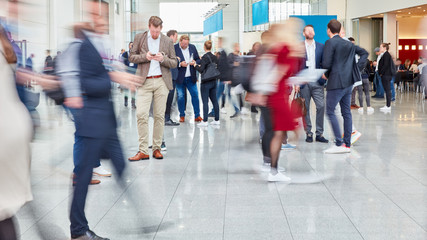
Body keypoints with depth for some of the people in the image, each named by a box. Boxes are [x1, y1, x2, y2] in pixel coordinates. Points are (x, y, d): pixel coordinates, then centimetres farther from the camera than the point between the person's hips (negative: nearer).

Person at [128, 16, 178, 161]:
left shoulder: (167, 41, 9)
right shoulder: (139, 38, 8)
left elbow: (174, 63, 10)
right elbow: (132, 57, 9)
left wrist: (163, 59, -11)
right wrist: (145, 56, -9)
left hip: (162, 82, 1)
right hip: (144, 82, -1)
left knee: (159, 116, 2)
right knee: (141, 115, -10)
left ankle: (157, 148, 11)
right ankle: (143, 151, -5)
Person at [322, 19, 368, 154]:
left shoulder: (330, 43, -10)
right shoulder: (348, 44, 14)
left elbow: (326, 64, -17)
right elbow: (364, 53, 23)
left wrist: (325, 73, 4)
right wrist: (357, 67, 14)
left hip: (336, 82, -8)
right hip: (349, 81, 8)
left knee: (330, 111, -2)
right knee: (346, 112, 11)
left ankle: (339, 144, -8)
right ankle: (347, 144, 14)